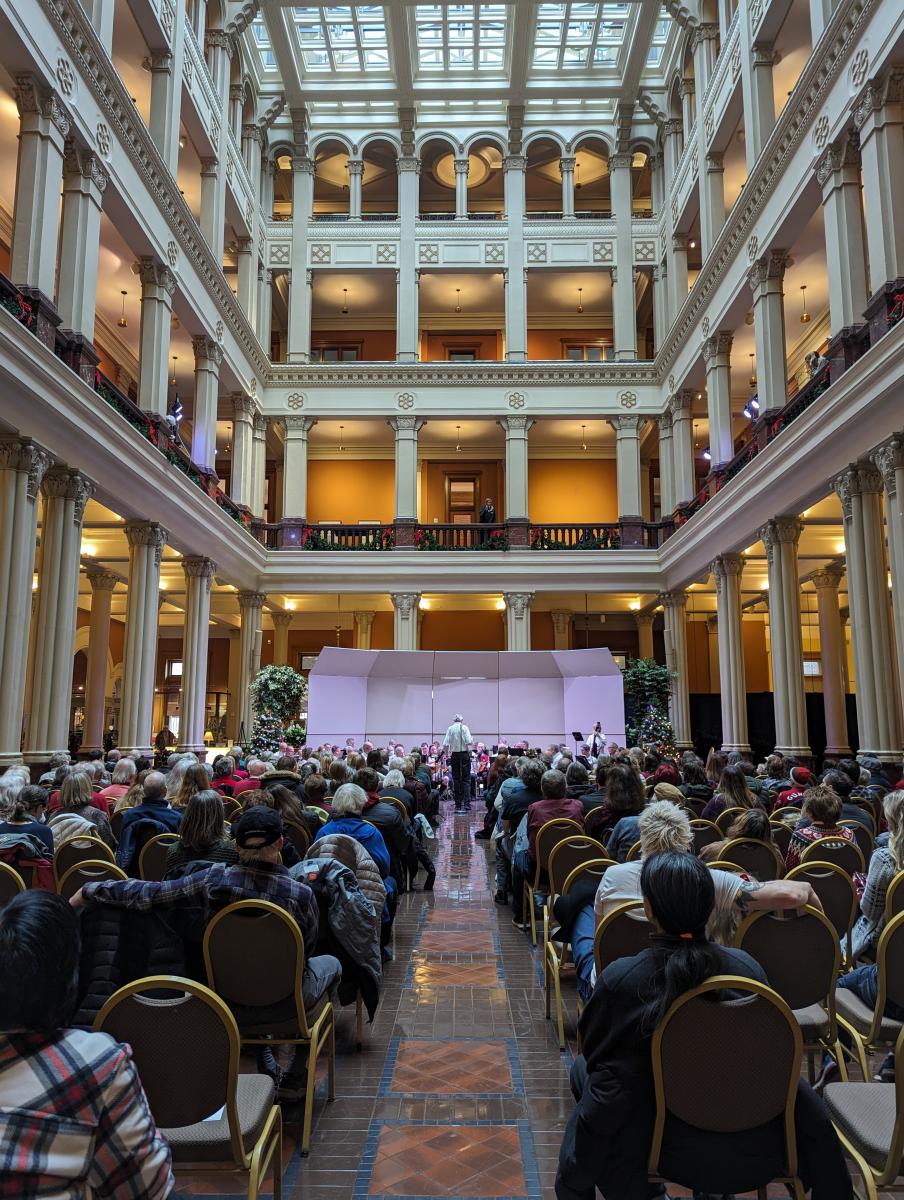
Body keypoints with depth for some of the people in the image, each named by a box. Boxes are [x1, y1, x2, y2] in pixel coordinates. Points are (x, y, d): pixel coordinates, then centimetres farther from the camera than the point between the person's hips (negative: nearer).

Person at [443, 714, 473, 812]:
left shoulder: (450, 729, 0)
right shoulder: (464, 727, -6)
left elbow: (445, 745, -6)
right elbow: (469, 742, -15)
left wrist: (447, 753, 11)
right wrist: (470, 744, 7)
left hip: (454, 755, 2)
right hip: (464, 754, -2)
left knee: (456, 779, 9)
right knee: (466, 779, 1)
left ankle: (458, 805, 10)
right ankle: (466, 803, -9)